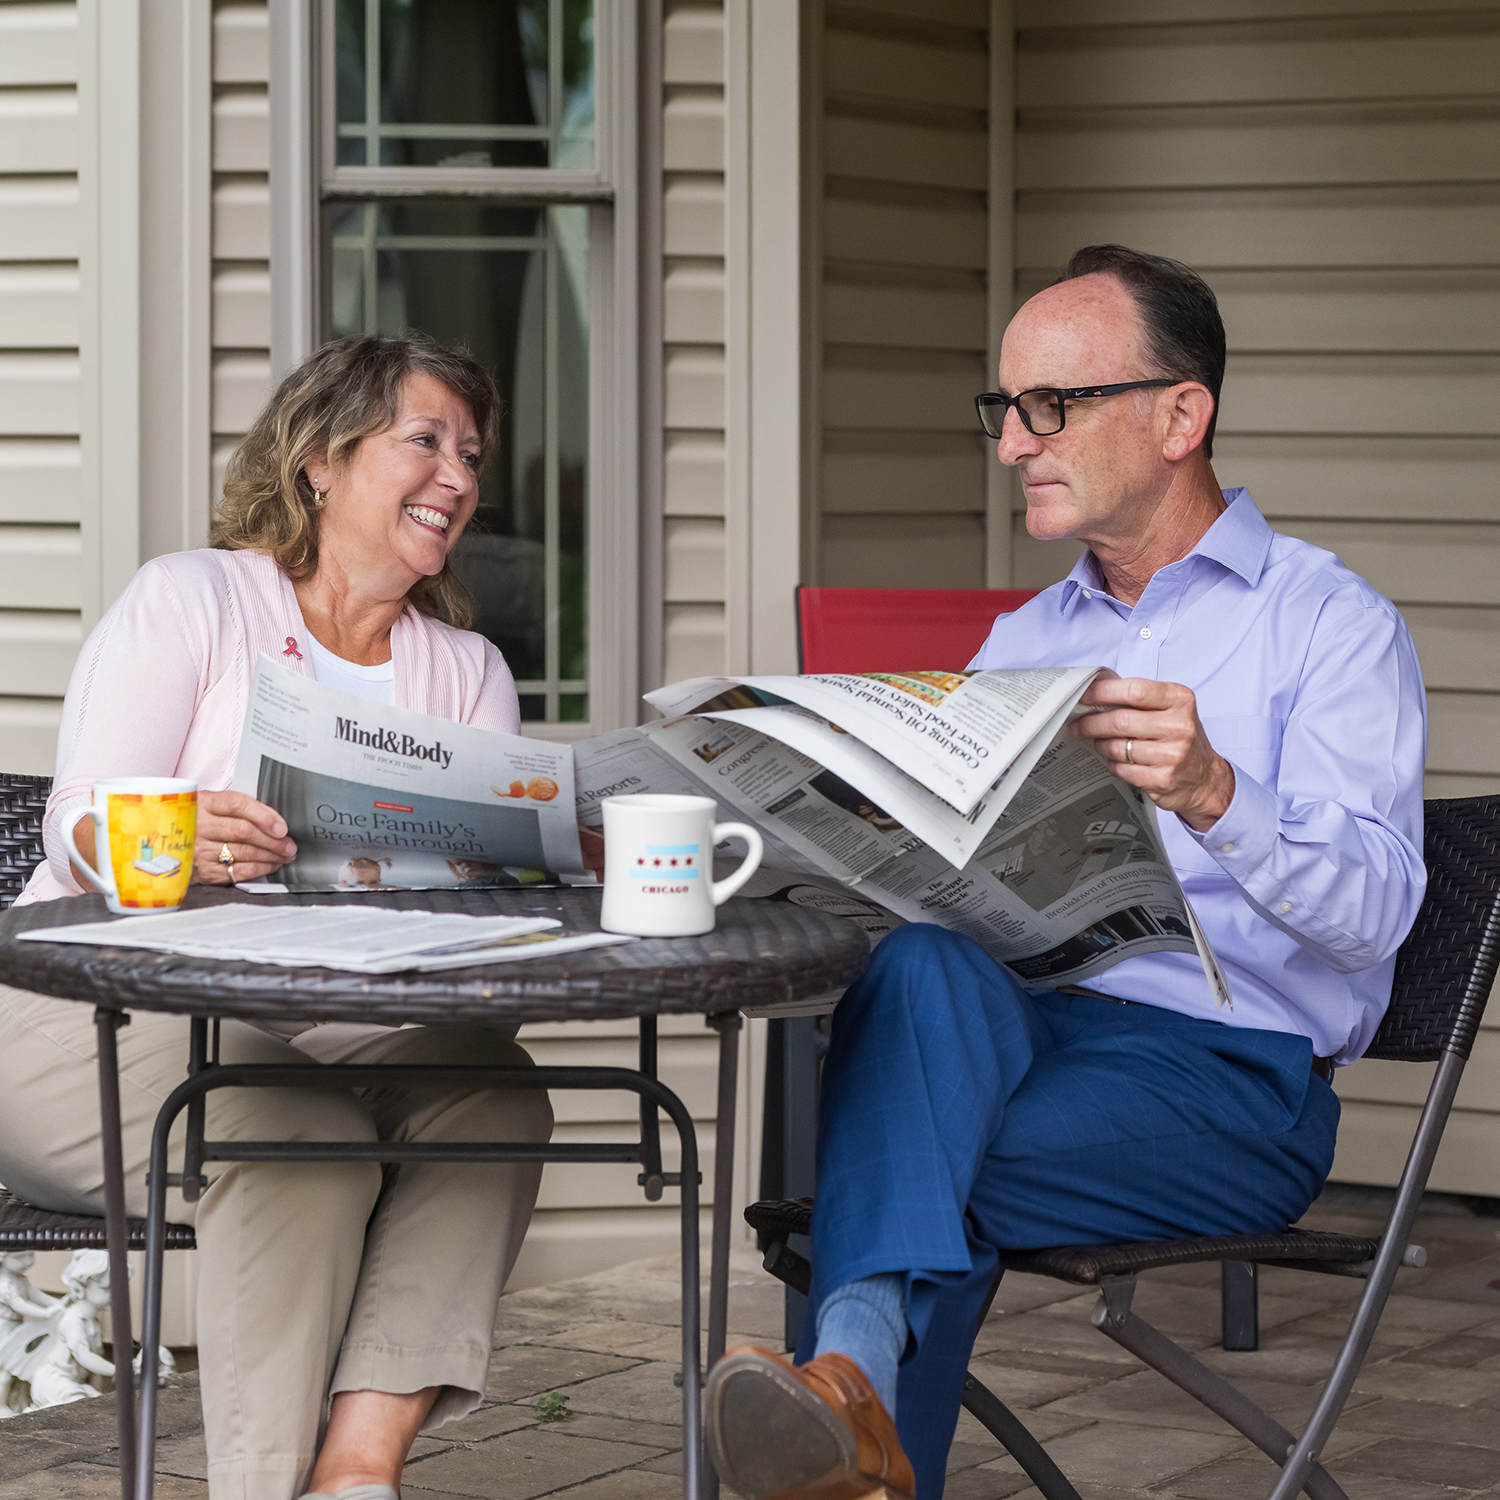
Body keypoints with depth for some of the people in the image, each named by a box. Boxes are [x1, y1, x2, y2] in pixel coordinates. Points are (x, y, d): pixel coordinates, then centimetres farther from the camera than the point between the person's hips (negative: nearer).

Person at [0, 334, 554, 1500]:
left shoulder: (468, 671, 18)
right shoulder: (190, 599, 3)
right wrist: (181, 843, -33)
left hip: (320, 1036, 4)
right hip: (101, 1007, -4)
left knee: (491, 1089, -26)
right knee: (301, 1143, -33)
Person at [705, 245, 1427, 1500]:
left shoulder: (1329, 622, 3)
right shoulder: (1024, 639, 25)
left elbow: (1373, 909, -12)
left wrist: (1214, 796, -31)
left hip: (1229, 1075, -4)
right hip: (1015, 1028, 4)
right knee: (927, 965, -33)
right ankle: (859, 1385, -51)